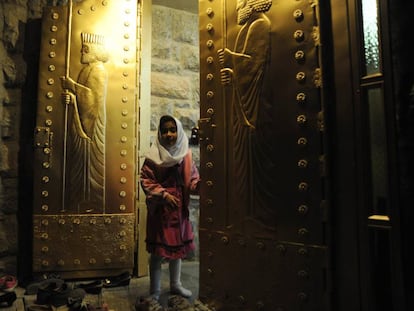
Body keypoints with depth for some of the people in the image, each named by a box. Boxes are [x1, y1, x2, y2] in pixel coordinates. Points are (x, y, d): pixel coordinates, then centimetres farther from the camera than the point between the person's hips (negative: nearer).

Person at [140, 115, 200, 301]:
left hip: (179, 208, 4)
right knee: (157, 250, 6)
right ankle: (155, 290, 24)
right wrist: (164, 195, -19)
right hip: (159, 208, -3)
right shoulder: (153, 155, -9)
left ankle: (175, 285, 35)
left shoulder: (185, 154, 0)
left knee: (178, 247, 16)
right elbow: (146, 181, -10)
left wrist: (199, 184, -20)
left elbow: (192, 178, 1)